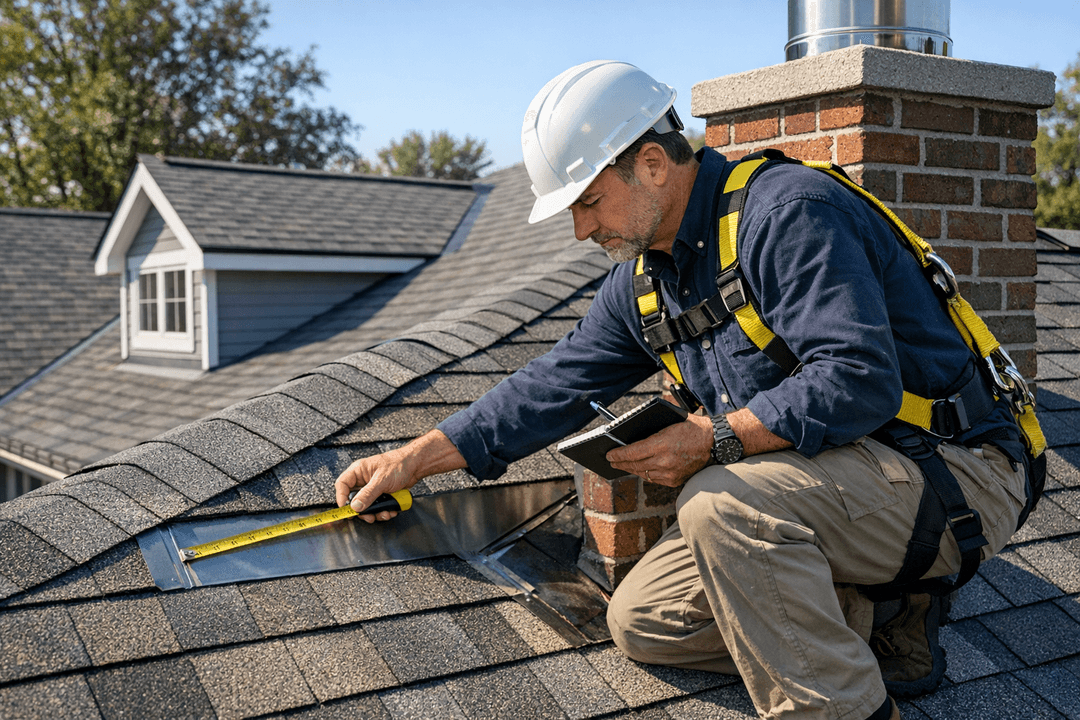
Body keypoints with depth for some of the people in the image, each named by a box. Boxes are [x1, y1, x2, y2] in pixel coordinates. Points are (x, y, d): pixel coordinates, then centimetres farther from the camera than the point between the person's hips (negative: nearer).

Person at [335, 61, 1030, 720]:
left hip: (953, 471, -8)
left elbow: (859, 380, -29)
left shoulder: (787, 211, -20)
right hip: (807, 479, 9)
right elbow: (557, 383, 10)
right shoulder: (643, 280, 7)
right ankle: (876, 619, 5)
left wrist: (713, 438, -22)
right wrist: (416, 458, 7)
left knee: (724, 503, -33)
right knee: (641, 621, 2)